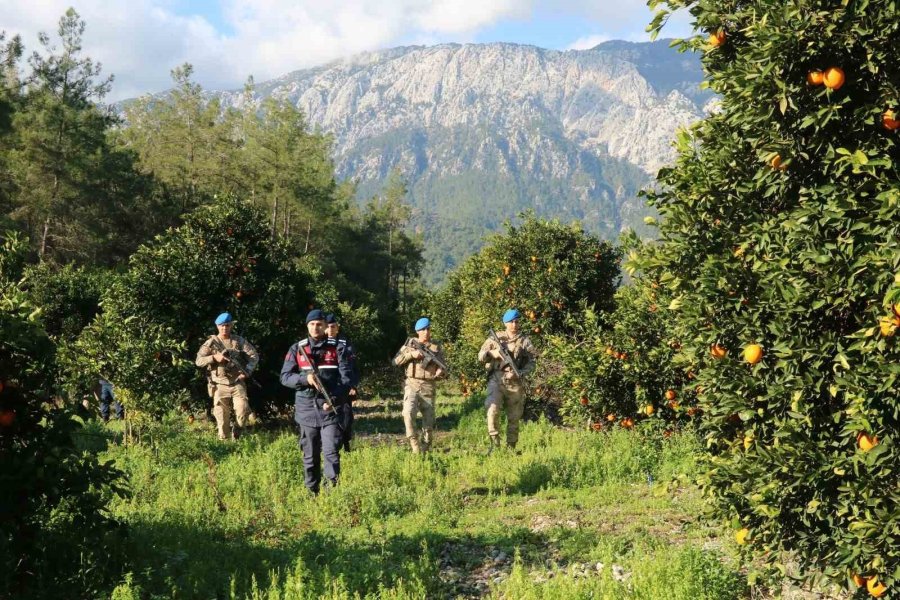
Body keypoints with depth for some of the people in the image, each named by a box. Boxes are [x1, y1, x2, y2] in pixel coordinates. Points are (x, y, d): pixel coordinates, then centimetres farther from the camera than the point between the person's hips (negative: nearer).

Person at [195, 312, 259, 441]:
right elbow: (199, 361, -3)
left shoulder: (239, 341, 6)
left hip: (237, 384, 1)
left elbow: (254, 355, 5)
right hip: (220, 386, 0)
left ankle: (236, 436, 12)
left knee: (243, 411, -13)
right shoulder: (211, 342, 2)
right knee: (222, 418, -1)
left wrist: (247, 371, -8)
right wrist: (214, 357, -19)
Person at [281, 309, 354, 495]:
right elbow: (285, 377, 3)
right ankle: (311, 492, 18)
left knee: (331, 453, -10)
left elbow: (347, 378, -2)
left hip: (330, 409, -2)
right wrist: (305, 378, -15)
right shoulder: (297, 349, 7)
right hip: (306, 410, 2)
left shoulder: (337, 349, 3)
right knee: (310, 456, 9)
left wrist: (334, 399, -15)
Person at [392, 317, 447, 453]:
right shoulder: (410, 344, 8)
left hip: (428, 387, 2)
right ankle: (414, 445, -18)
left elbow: (442, 367, 10)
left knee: (429, 421, 2)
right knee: (409, 412, -25)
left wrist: (440, 372, -14)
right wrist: (411, 354, -11)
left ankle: (424, 450, 16)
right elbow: (396, 361, 2)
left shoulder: (436, 347, 11)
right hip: (412, 385, -2)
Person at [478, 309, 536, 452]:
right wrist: (492, 353, -13)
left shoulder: (525, 341, 6)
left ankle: (511, 447, 19)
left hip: (515, 382, 1)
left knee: (514, 417, 6)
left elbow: (531, 363, 4)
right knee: (492, 409, -22)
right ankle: (495, 443, -14)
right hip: (496, 379, -1)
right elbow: (480, 356, 8)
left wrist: (519, 373, -13)